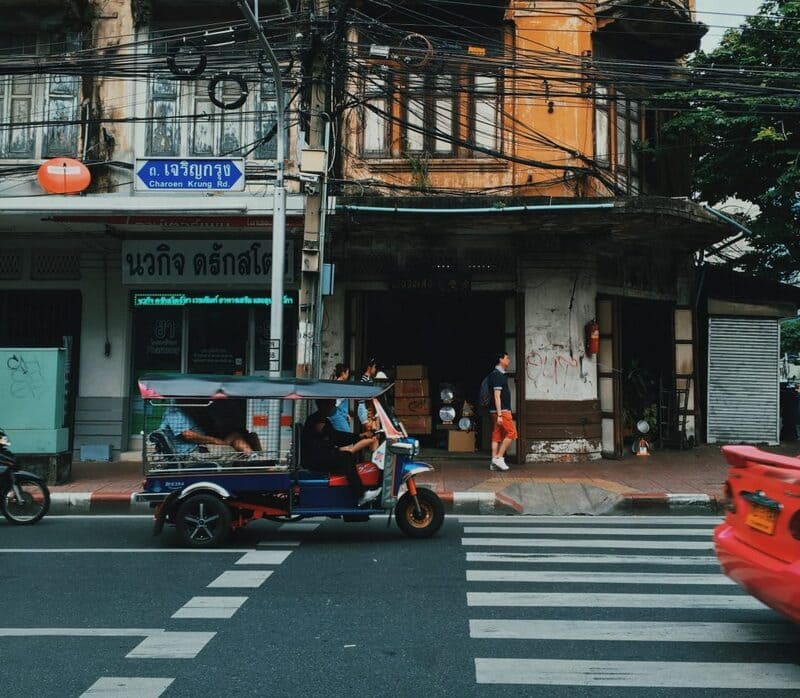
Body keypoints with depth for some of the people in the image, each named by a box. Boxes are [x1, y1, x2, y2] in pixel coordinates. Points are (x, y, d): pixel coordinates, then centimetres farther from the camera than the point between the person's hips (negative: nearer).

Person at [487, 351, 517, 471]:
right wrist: (499, 415, -22)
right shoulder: (497, 375, -13)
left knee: (497, 436, 7)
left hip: (500, 411, 10)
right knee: (511, 433, -8)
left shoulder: (500, 374, 19)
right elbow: (497, 396, -18)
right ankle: (499, 457, -7)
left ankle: (494, 463, 7)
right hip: (502, 410, -10)